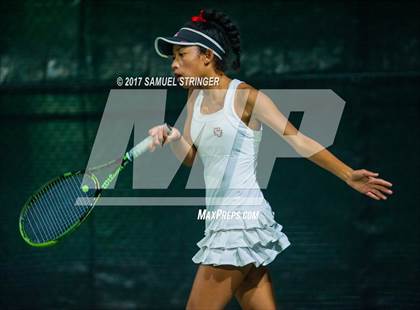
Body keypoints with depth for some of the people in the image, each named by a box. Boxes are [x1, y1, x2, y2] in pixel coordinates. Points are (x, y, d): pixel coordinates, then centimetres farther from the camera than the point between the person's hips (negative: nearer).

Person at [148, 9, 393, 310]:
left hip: (242, 222, -7)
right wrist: (172, 138, -9)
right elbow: (190, 157, 13)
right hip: (221, 224, 7)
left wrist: (348, 175, -14)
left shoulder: (244, 96, -10)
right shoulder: (196, 97, 12)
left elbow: (299, 140, -8)